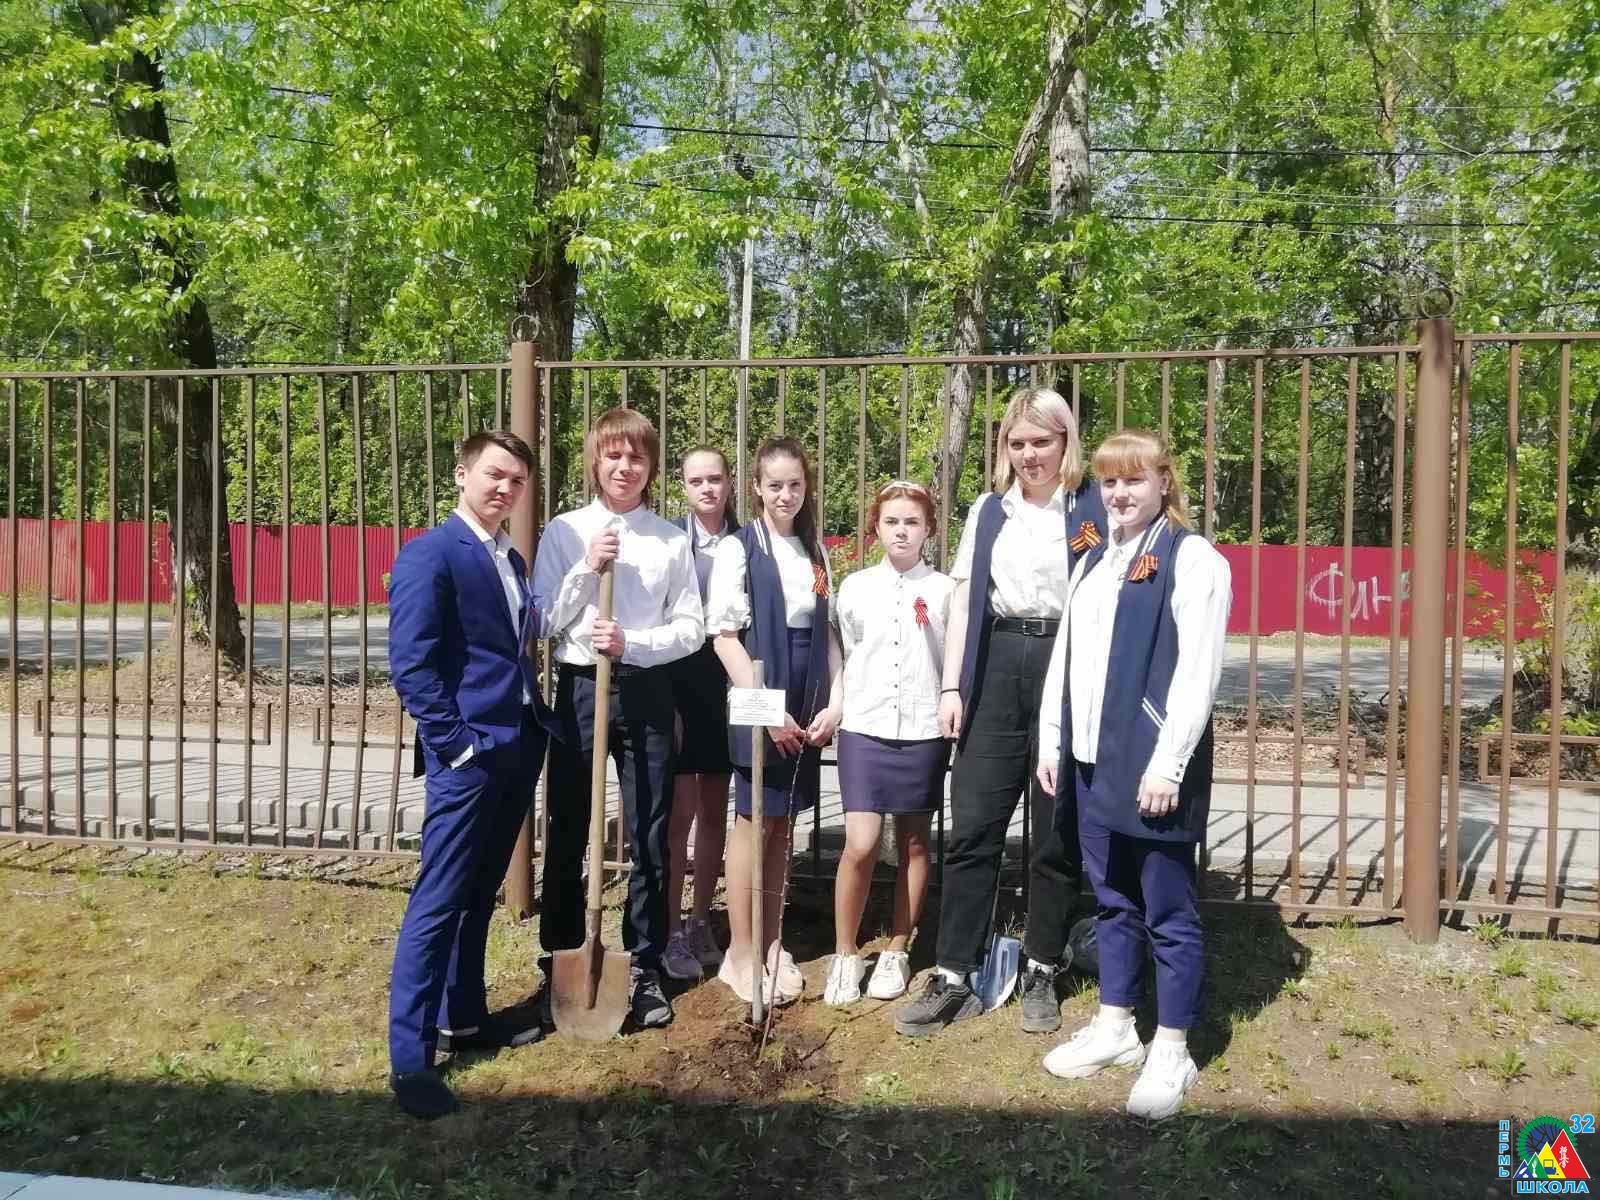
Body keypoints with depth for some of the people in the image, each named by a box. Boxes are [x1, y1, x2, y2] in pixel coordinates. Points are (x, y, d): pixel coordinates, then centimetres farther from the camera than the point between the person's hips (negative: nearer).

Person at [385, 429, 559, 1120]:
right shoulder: (429, 555, -10)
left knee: (479, 895, 18)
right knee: (438, 902, -3)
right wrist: (456, 744, -17)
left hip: (519, 746, 8)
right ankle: (410, 1059, 7)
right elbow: (410, 665, -16)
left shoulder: (511, 559, 15)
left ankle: (464, 1016, 33)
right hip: (468, 754, -8)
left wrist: (536, 722, 8)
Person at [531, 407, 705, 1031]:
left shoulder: (673, 540, 4)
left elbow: (691, 628, 1)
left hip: (646, 692, 0)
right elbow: (544, 622, -1)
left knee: (649, 840, 6)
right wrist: (587, 568, -12)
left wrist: (632, 644, -14)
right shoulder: (563, 532, 3)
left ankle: (645, 969, 19)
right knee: (567, 835, 9)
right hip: (580, 688, 0)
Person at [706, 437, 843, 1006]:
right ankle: (741, 954, 12)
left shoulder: (816, 550, 10)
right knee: (753, 823, 1)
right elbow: (724, 635, -10)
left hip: (807, 708, 5)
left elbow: (829, 631, 11)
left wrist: (835, 701, 0)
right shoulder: (739, 548, -6)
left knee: (781, 823, 11)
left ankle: (772, 944, 22)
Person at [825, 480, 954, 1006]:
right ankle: (845, 954, 11)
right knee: (860, 845, -7)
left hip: (923, 730, 0)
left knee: (913, 843, 10)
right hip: (864, 728, 0)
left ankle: (896, 952, 25)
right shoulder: (855, 587, 6)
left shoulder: (943, 589, 3)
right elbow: (844, 660, 11)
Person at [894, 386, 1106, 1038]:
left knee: (1058, 833, 8)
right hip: (998, 669, 3)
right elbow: (965, 599, 10)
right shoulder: (988, 510, 12)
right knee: (972, 827, 2)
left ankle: (1041, 973, 24)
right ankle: (953, 975, 11)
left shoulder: (1093, 508, 0)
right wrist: (952, 687, 4)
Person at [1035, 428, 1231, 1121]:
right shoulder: (1093, 562, 16)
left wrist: (1167, 763, -17)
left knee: (1168, 911, 4)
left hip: (1156, 764, -7)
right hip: (1094, 759, 7)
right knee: (1113, 902, 17)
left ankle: (1171, 1050, 18)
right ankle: (1115, 1026, 31)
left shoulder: (1192, 558, -7)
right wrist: (1052, 739, 12)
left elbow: (1198, 670, -14)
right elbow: (1063, 655, 17)